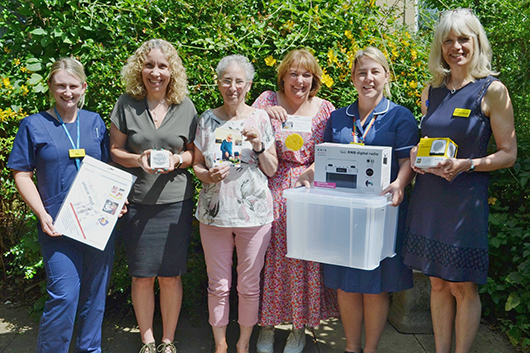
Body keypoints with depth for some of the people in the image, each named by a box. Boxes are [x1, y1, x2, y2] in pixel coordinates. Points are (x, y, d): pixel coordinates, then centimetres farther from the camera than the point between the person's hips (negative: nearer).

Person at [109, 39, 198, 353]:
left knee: (170, 276, 7)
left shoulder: (185, 107, 2)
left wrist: (177, 159, -13)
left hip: (175, 201, 0)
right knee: (142, 276, 8)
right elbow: (115, 150, 4)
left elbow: (195, 152, 8)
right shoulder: (126, 105, 0)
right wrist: (138, 159, -16)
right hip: (137, 202, 0)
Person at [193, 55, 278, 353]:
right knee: (218, 285, 9)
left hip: (254, 213, -1)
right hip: (214, 213, 1)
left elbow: (272, 170, 3)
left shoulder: (261, 119, 2)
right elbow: (197, 166, 10)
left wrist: (258, 145, -14)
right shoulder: (207, 119, 5)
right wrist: (210, 175, -11)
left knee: (249, 285, 8)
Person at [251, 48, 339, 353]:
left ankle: (300, 327, 21)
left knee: (305, 256, 2)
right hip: (273, 190, 0)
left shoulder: (324, 109, 6)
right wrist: (264, 114, -19)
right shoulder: (268, 101, 5)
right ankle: (267, 324, 21)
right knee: (270, 255, 1)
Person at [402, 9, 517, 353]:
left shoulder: (492, 90, -6)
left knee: (463, 287, 5)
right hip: (428, 197, 5)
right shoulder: (432, 91, 9)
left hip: (465, 199, -5)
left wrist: (465, 165, -20)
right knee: (438, 283, 13)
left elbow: (509, 153, -5)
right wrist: (416, 155, -2)